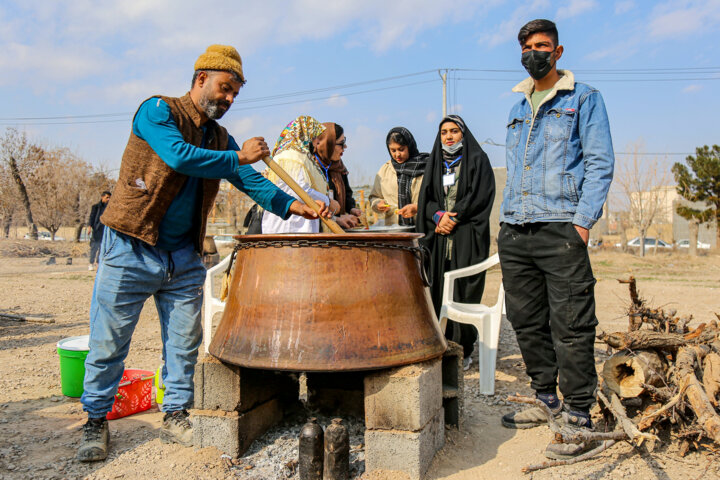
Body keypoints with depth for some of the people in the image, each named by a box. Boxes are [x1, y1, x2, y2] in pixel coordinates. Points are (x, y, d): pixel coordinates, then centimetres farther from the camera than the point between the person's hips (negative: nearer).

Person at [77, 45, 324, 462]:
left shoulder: (219, 138, 11)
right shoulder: (158, 111, -7)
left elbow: (250, 180, 3)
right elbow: (179, 156, -25)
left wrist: (290, 205, -14)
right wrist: (238, 156, -17)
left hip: (184, 257, 6)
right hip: (131, 251, -6)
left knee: (185, 342, 10)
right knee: (109, 342, 4)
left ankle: (176, 416, 25)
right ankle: (96, 422, 21)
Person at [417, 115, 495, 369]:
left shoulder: (477, 160, 6)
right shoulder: (434, 163, 18)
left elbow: (479, 195, -5)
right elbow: (425, 198, 10)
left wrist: (453, 218, -11)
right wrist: (438, 216, -9)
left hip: (467, 235, -4)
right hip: (438, 236, 4)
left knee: (463, 290, -6)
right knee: (438, 289, -2)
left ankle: (462, 351, -1)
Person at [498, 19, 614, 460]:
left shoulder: (583, 99, 6)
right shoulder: (518, 109, 23)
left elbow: (600, 163, -1)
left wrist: (583, 220, -12)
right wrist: (507, 219, 13)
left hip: (560, 227, -6)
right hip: (514, 232, 6)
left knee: (571, 326, -5)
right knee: (528, 322, 9)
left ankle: (578, 418, 4)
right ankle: (547, 400, 24)